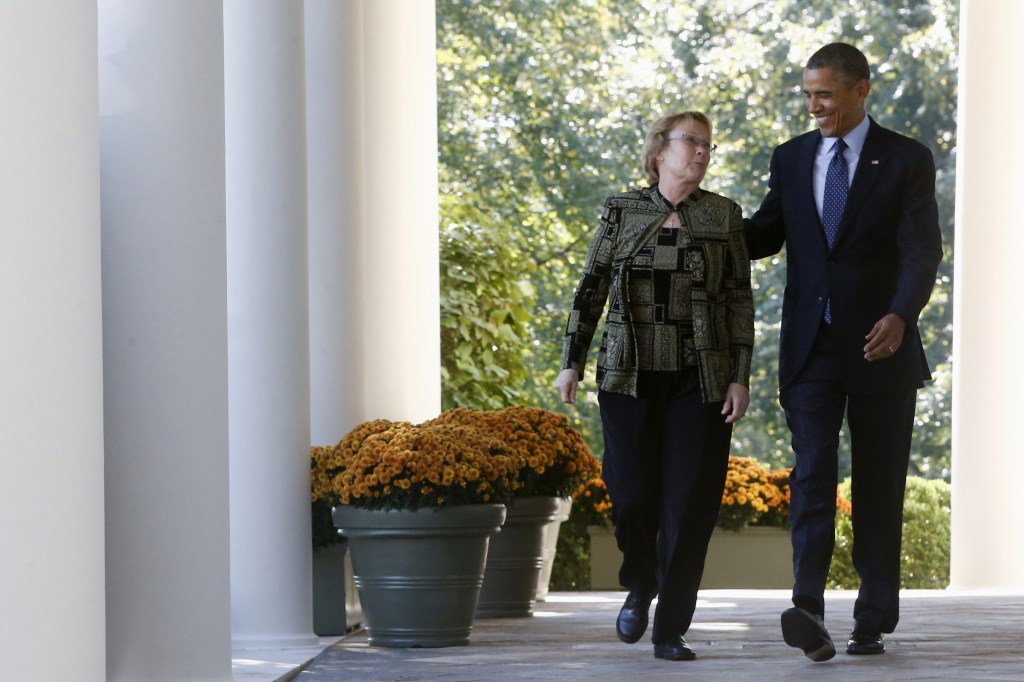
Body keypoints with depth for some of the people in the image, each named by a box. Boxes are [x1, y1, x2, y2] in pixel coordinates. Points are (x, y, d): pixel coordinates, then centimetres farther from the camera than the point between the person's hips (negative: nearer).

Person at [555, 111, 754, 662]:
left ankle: (671, 630, 3)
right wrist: (572, 362, 2)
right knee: (631, 495, -4)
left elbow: (740, 301, 4)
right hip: (630, 378, 0)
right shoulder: (621, 212, 5)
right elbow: (590, 289, 8)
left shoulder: (723, 217, 5)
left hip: (700, 381, 0)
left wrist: (740, 378, -2)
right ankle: (640, 587, 26)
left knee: (690, 502, -5)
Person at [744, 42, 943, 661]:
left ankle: (874, 622, 13)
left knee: (879, 487, 5)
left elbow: (922, 252, -13)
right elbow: (765, 235, 17)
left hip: (882, 347, -2)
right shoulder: (792, 158, 9)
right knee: (813, 472, -13)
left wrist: (900, 315, -31)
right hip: (811, 348, 2)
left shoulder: (908, 160, -3)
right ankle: (809, 611, -26)